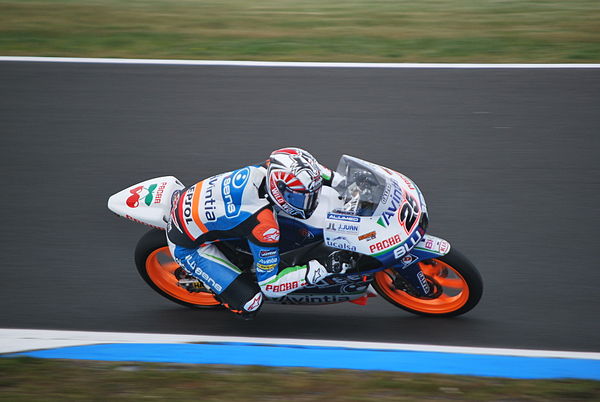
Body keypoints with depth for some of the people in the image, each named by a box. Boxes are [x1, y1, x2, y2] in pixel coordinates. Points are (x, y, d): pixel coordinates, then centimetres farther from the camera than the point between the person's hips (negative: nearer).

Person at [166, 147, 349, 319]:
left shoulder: (267, 169, -18)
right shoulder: (263, 224, -35)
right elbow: (270, 284, -25)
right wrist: (322, 269, -28)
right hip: (188, 246, -8)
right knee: (249, 303, -16)